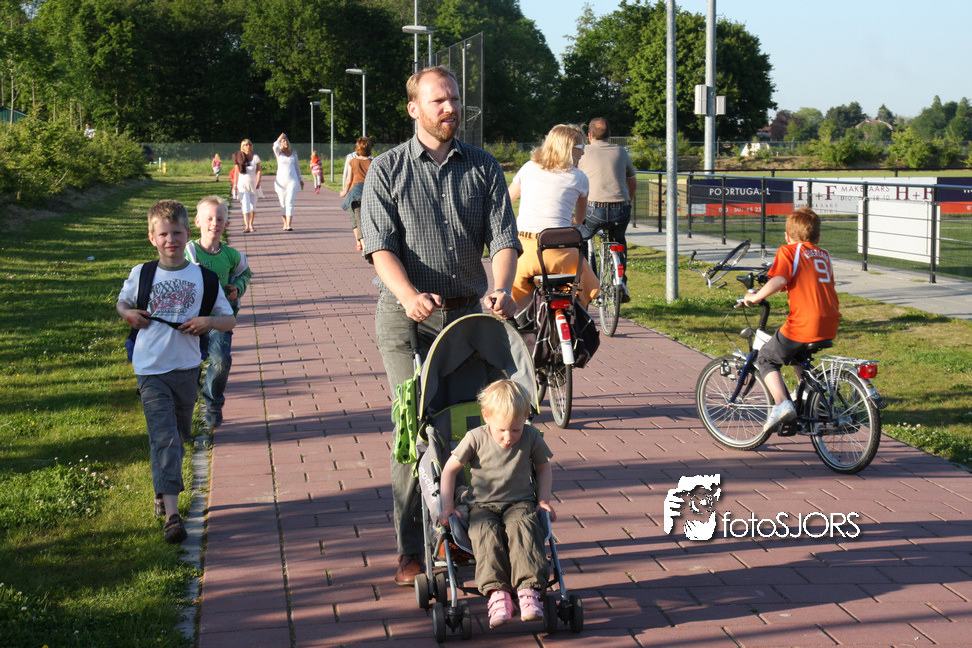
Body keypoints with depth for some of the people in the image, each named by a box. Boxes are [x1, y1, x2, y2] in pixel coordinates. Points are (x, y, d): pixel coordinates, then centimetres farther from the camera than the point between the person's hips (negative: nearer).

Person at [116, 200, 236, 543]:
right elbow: (121, 302, 18)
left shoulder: (202, 277, 0)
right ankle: (171, 512, -16)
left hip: (187, 369, 2)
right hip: (151, 370, -2)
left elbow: (229, 320, 5)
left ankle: (165, 487, 43)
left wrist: (209, 321, -16)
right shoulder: (140, 275, -1)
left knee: (180, 437, 18)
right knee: (164, 438, -12)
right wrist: (128, 314, -4)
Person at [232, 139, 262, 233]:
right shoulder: (239, 157, 0)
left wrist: (258, 181, -17)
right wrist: (235, 185, -1)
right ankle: (246, 226, -22)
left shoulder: (255, 157, 1)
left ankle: (251, 225, 24)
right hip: (242, 184, -2)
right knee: (245, 205, -14)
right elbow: (237, 172, 2)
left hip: (253, 184, 2)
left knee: (253, 206, 8)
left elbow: (259, 170, -2)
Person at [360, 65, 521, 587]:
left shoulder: (483, 168, 9)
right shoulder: (387, 170, 3)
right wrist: (409, 295, -26)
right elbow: (380, 245, -8)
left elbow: (503, 237, 1)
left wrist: (501, 289, -20)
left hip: (468, 312, 2)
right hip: (406, 315, -2)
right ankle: (413, 549, 0)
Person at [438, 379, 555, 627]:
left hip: (520, 503, 0)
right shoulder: (476, 438, -5)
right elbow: (449, 469, 3)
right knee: (487, 533, -32)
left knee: (522, 528, -32)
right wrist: (447, 507, -2)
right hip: (483, 506, 0)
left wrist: (543, 501, 6)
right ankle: (497, 592, -40)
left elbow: (544, 467, 17)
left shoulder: (531, 437, 0)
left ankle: (529, 588, -40)